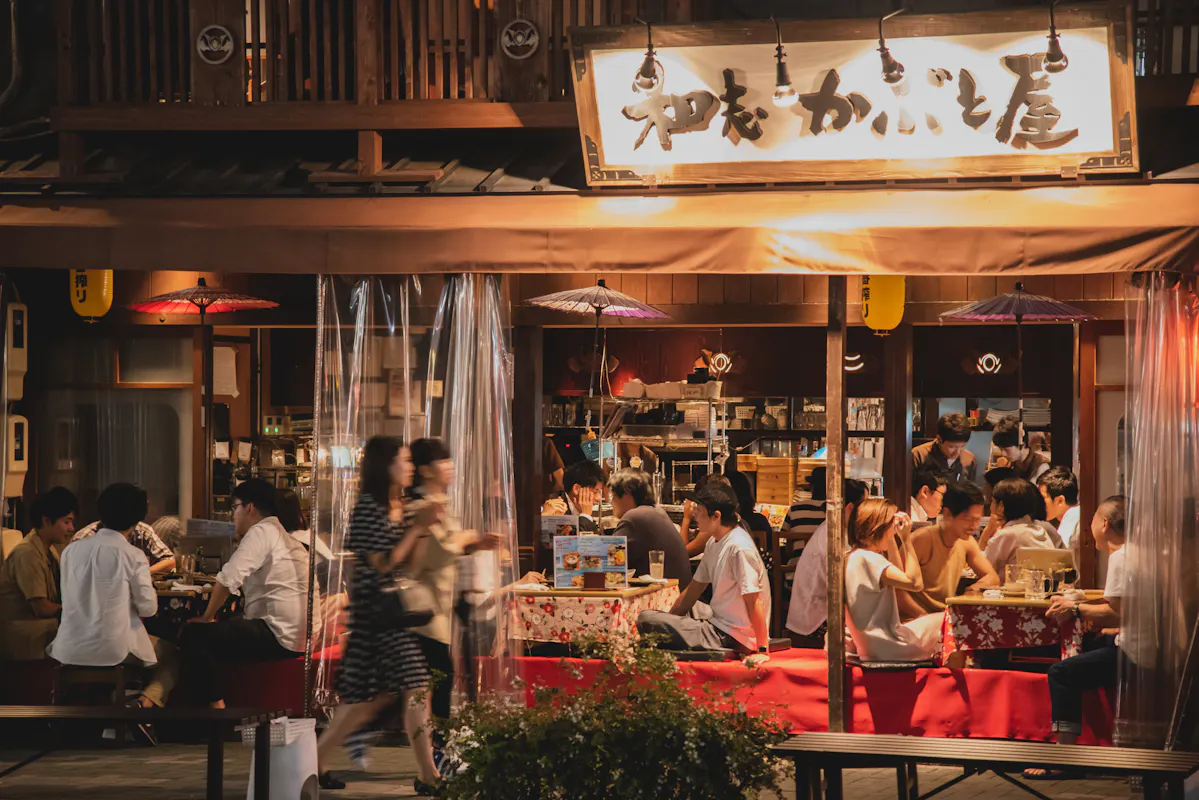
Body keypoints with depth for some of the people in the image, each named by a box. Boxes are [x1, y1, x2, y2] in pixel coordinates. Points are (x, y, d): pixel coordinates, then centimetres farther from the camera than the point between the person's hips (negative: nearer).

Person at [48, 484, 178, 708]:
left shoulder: (71, 551, 4)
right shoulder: (133, 555, -9)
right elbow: (148, 608, -5)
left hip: (70, 650, 5)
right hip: (115, 650, -4)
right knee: (171, 655, 20)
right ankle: (148, 700, -6)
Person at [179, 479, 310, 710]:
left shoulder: (261, 532, -9)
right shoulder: (280, 534, 22)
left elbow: (228, 579, -17)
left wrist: (207, 617, -5)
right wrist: (240, 540, 21)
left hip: (280, 637, -10)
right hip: (298, 637, 10)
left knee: (192, 635, -10)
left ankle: (216, 704, -8)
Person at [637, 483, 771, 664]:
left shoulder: (739, 548, -20)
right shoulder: (713, 543, 10)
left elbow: (754, 602, -22)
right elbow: (693, 591, 16)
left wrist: (763, 650, -23)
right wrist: (668, 620, 10)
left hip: (732, 638, -10)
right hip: (719, 625, 10)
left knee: (646, 620, -20)